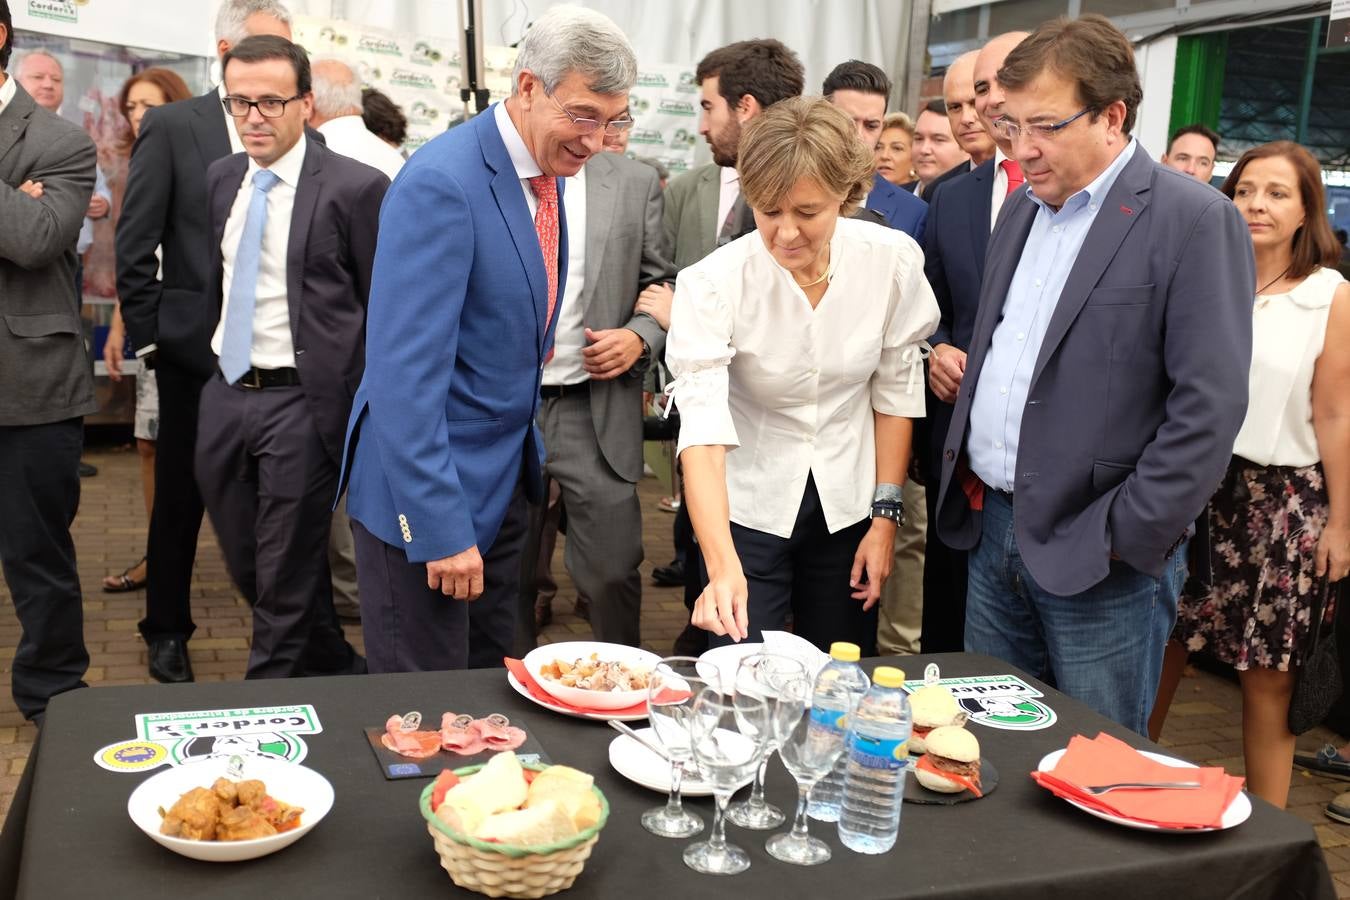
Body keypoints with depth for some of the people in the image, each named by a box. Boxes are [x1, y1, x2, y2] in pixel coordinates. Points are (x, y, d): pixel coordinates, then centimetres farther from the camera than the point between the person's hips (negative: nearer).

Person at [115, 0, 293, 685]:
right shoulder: (171, 127, -2)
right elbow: (134, 243, -2)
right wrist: (147, 338, -5)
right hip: (195, 347, -2)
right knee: (181, 498, 10)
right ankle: (167, 632, 27)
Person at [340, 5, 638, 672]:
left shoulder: (546, 173, 5)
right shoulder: (442, 184, -22)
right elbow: (405, 373, -25)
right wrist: (441, 528, -25)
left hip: (506, 481, 8)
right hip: (431, 491, -8)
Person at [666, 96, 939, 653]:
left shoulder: (893, 259, -13)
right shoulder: (714, 283, -22)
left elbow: (895, 389, -1)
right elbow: (703, 429, -30)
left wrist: (886, 515, -1)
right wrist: (723, 567, -41)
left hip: (848, 507, 3)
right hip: (747, 508, -2)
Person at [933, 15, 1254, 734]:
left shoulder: (1195, 221, -12)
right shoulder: (1022, 209, 12)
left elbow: (1210, 405, -16)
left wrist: (1127, 536, -15)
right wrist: (964, 476, 12)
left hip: (1097, 554, -6)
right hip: (993, 526, 7)